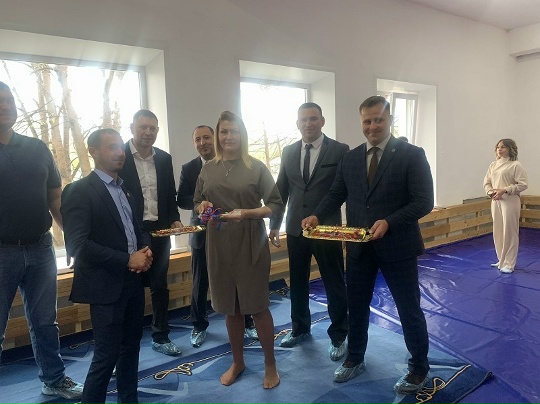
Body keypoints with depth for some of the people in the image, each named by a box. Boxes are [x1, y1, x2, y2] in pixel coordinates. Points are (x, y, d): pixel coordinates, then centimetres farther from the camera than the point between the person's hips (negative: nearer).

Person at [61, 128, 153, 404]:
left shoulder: (125, 189, 13)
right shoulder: (79, 191, -12)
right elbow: (77, 245, -20)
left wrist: (145, 250, -3)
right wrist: (127, 260, -20)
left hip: (133, 281, 8)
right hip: (106, 285, -7)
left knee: (131, 348, 17)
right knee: (106, 355, 0)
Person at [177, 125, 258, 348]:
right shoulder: (188, 168, 2)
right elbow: (181, 199, -2)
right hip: (203, 233, 1)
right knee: (200, 283, 10)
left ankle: (246, 322, 28)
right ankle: (199, 326, 29)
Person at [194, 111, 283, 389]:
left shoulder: (256, 167, -4)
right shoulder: (208, 169, 6)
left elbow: (276, 206, -6)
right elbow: (197, 203, 15)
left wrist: (246, 213, -21)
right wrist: (202, 206, -8)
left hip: (250, 246, -3)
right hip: (219, 247, 4)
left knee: (258, 307, 6)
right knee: (230, 308, 15)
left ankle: (270, 364, 26)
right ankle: (237, 362, 34)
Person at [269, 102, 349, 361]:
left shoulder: (340, 151, -5)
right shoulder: (288, 152, 7)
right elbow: (281, 191, 10)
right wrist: (274, 224, 9)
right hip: (295, 230, 4)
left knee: (334, 284, 8)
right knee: (297, 282, 16)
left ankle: (338, 336, 27)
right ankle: (300, 329, 37)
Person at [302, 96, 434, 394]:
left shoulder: (412, 155, -8)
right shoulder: (350, 158, 6)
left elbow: (424, 201, -13)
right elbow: (336, 194, 8)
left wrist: (389, 222, -27)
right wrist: (317, 216, -11)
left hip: (397, 246, -4)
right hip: (358, 247, 4)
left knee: (409, 309, 11)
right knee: (356, 306, 17)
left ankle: (419, 367, 34)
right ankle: (355, 359, 39)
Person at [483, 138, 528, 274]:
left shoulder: (515, 165, -7)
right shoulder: (493, 165, 11)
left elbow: (522, 184, -12)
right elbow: (487, 182, 13)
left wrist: (504, 190, -18)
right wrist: (490, 192, -7)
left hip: (510, 201, -6)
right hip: (495, 201, 6)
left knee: (509, 232, -1)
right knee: (498, 232, 13)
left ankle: (509, 264, 8)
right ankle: (501, 260, 27)